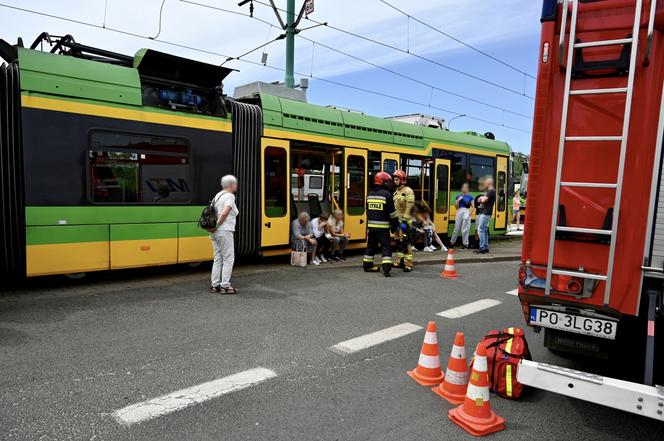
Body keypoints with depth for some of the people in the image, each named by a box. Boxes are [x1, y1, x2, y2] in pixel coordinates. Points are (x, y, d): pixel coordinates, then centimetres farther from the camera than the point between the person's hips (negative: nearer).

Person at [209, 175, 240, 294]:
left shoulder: (218, 195, 16)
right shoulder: (230, 196, -10)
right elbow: (224, 213, -24)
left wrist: (213, 227, 13)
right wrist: (217, 225, -14)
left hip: (215, 232, 9)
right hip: (224, 231, -9)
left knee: (218, 259, 13)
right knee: (228, 258, -1)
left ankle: (214, 285, 15)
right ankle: (225, 286, 1)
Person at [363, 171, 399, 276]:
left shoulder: (369, 194, 9)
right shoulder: (387, 194, -10)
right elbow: (392, 212, -9)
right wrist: (394, 224, 0)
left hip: (371, 225, 6)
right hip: (383, 226, -6)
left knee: (371, 245, 16)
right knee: (385, 246, -1)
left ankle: (367, 265, 24)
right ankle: (386, 268, -9)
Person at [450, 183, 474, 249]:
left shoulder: (470, 197, 8)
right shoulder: (458, 196, 12)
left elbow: (473, 207, 6)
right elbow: (456, 207, 9)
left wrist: (469, 213, -8)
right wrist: (458, 200, -6)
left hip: (466, 212, -1)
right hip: (459, 212, 2)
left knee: (465, 229, -4)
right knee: (457, 228, 4)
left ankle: (466, 244, 3)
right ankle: (452, 242, 17)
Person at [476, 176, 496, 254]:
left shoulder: (491, 191, -12)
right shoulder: (487, 191, 21)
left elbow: (483, 200, -22)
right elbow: (479, 200, 21)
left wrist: (481, 198, 0)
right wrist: (481, 199, -1)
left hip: (485, 213, -10)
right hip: (482, 212, 10)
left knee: (481, 230, -12)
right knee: (484, 230, 11)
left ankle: (482, 248, -12)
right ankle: (486, 247, 16)